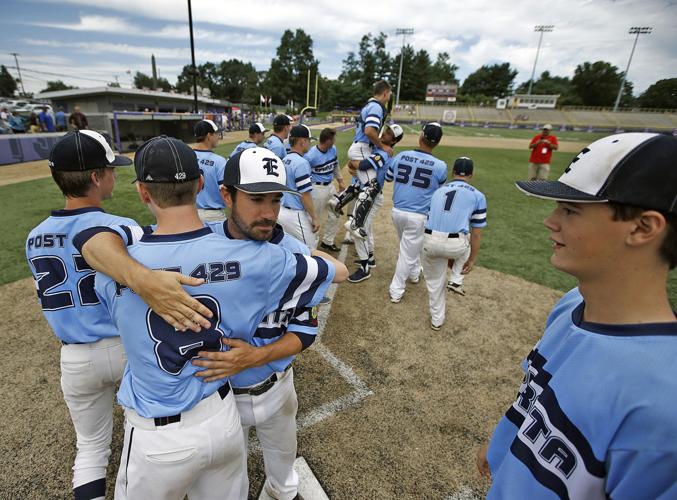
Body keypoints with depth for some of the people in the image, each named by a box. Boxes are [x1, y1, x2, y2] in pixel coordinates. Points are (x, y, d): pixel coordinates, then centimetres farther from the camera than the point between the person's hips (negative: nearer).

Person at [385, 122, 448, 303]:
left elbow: (387, 177, 12)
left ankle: (414, 273, 48)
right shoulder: (440, 166, -12)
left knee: (410, 246, 28)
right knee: (408, 253, 9)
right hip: (418, 216, -4)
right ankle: (396, 291, 17)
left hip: (397, 211, 4)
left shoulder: (400, 156, -4)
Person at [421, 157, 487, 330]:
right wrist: (471, 260, 17)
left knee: (434, 282, 23)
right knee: (467, 240, 35)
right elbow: (476, 233, 7)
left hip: (429, 242, 3)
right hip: (455, 246, -2)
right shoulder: (477, 196, 9)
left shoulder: (438, 191, 21)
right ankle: (456, 280, 28)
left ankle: (437, 320, 36)